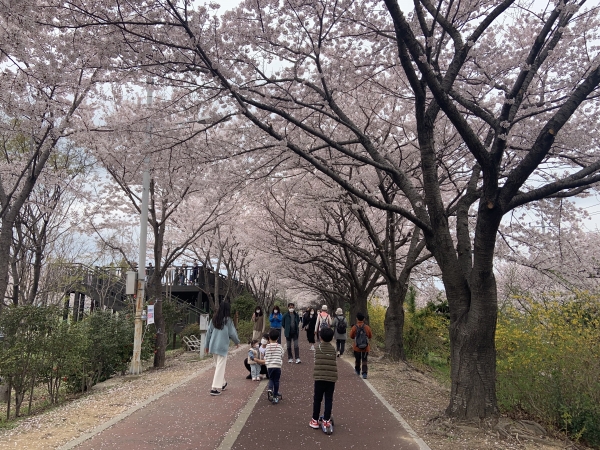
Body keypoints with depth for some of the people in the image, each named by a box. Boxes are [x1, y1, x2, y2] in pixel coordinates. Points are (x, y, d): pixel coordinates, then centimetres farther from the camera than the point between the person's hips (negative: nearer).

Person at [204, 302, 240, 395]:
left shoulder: (214, 319, 5)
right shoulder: (228, 320, -9)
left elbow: (208, 332, 7)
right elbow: (232, 333, -4)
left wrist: (206, 345, 16)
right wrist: (237, 342, 13)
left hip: (213, 346, 6)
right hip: (222, 347, -6)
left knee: (218, 365, 20)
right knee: (220, 367, -1)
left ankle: (222, 383, 34)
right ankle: (215, 388, -6)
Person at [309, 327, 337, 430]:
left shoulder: (318, 347, 2)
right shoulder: (333, 349, 8)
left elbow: (316, 361, 6)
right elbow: (335, 363, 9)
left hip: (319, 377, -1)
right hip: (332, 378, 1)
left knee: (317, 399, 8)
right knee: (329, 400, 7)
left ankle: (315, 420, 14)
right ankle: (326, 420, 8)